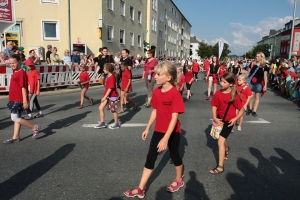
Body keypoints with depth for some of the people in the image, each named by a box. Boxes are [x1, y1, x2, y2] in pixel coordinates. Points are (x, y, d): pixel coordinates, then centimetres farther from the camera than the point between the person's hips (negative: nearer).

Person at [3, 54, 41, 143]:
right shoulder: (15, 72, 13)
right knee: (16, 118, 13)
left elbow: (23, 88, -19)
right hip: (14, 99, 9)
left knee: (15, 118, -8)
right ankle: (15, 137, 21)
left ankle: (35, 127, 3)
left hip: (19, 100, -9)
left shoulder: (21, 73, -15)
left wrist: (25, 101, -20)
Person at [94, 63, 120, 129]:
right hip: (107, 96, 9)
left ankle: (117, 124, 21)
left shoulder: (111, 77, -19)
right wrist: (104, 96, 17)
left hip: (112, 96, -9)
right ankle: (102, 123, 15)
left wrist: (105, 97, -23)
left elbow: (110, 88, -24)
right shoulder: (108, 76, 11)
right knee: (100, 108, 6)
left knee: (113, 110, 4)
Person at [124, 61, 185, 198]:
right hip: (158, 130, 6)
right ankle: (141, 189, 14)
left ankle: (179, 180, 41)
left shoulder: (175, 94, -22)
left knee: (174, 155, 15)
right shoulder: (157, 92, -1)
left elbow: (174, 118, -24)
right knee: (150, 158, 7)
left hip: (172, 132, -6)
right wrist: (147, 128, 12)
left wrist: (166, 138, -27)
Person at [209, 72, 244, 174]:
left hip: (229, 121, -5)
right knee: (222, 139, 23)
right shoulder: (218, 93, -8)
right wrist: (215, 118, -16)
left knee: (220, 141, -12)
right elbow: (214, 106, -3)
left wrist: (235, 118, -23)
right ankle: (226, 150, 59)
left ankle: (220, 166, -5)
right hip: (220, 120, 5)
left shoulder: (234, 96, -17)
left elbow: (241, 109, -9)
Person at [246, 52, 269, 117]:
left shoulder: (264, 66, 1)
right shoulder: (253, 64, 5)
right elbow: (249, 73, 13)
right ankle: (250, 109, 17)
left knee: (257, 97, 5)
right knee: (251, 96, 0)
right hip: (252, 82, 1)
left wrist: (265, 85, -3)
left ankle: (254, 111, 10)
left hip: (259, 83, -1)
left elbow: (265, 76, 1)